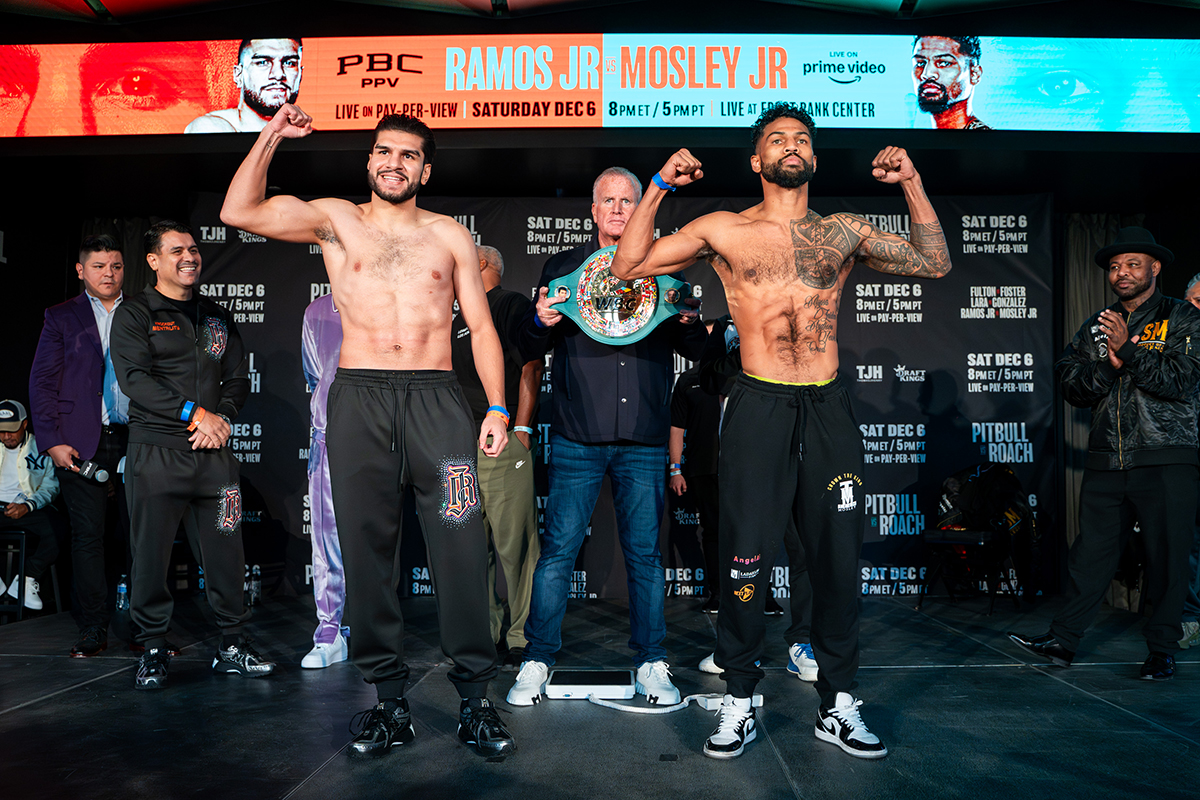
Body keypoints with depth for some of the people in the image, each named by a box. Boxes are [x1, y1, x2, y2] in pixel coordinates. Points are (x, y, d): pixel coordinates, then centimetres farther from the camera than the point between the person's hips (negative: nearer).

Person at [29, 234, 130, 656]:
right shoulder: (62, 317, 8)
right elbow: (42, 384, 5)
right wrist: (53, 441, -5)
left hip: (135, 441, 1)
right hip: (82, 444, -1)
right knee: (87, 536, 1)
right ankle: (92, 629, 11)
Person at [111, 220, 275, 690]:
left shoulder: (217, 318, 18)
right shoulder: (133, 314, 4)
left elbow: (238, 379, 15)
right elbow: (134, 378, -9)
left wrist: (222, 417, -5)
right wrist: (195, 414, -15)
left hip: (214, 453, 4)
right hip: (156, 452, -3)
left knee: (226, 549, 2)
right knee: (151, 553, 1)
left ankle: (232, 645, 13)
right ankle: (153, 651, 16)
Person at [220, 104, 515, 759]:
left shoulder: (450, 235, 15)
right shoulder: (336, 219, 13)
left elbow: (481, 324, 10)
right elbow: (240, 212, 2)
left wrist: (498, 406, 0)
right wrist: (272, 135, 2)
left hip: (436, 397, 0)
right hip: (358, 398, 1)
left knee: (461, 546, -7)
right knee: (367, 546, 2)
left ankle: (475, 697, 5)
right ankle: (390, 699, 14)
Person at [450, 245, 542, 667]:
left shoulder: (513, 304, 3)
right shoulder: (459, 321, 26)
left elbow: (531, 369, -7)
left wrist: (520, 430, -15)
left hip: (502, 442, -8)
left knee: (513, 544, -7)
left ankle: (521, 638, 0)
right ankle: (485, 635, 13)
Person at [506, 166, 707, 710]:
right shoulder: (562, 268, 11)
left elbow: (694, 352, 14)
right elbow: (533, 350, 11)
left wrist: (690, 324, -8)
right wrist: (540, 324, -11)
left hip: (644, 441, 1)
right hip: (577, 439, -1)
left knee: (645, 553, 6)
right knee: (558, 549, 0)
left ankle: (650, 664, 18)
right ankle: (537, 661, 14)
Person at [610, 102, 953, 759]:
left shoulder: (844, 232, 14)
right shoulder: (724, 230, 7)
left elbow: (934, 263, 16)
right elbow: (628, 266, 4)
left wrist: (912, 184, 8)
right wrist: (658, 187, -3)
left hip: (829, 410, 3)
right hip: (759, 409, -2)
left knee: (838, 561, 7)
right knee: (746, 561, -1)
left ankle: (837, 707, 23)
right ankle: (739, 703, 17)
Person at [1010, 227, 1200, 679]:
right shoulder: (1095, 327, 16)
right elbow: (1071, 387, 6)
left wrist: (1128, 349, -14)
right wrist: (1109, 366, -11)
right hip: (1107, 460, 3)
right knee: (1091, 552, 5)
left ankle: (1163, 650, 16)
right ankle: (1063, 641, 9)